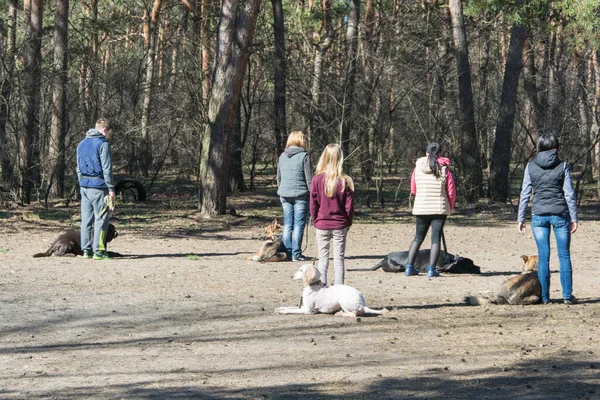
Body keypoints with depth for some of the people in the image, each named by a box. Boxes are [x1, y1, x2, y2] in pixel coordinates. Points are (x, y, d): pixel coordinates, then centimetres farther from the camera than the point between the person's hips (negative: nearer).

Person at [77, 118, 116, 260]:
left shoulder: (82, 144, 14)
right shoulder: (103, 144, -9)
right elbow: (106, 168, -12)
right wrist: (111, 188, -8)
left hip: (84, 186, 7)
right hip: (98, 186, -7)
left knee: (86, 219, 8)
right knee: (101, 219, -3)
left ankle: (86, 250, 7)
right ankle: (98, 251, -5)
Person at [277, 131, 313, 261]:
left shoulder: (282, 156, 8)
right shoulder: (304, 156, -8)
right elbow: (309, 178, -8)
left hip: (285, 196, 5)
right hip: (300, 194, -5)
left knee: (287, 225, 9)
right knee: (299, 225, -1)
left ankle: (287, 252, 8)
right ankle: (296, 254, -2)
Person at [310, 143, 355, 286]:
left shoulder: (317, 179, -10)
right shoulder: (345, 181, -10)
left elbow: (313, 205, -4)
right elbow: (349, 206, -5)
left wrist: (316, 222, 10)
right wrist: (348, 223, 11)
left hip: (322, 225, 0)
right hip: (340, 225, 0)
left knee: (323, 258, 9)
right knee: (339, 259, 6)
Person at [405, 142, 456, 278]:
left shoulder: (418, 168, 0)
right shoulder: (445, 169, -6)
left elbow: (413, 190, 8)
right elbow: (451, 191, -4)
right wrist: (450, 208, 12)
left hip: (420, 208, 2)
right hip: (440, 209, -2)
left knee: (418, 238, 14)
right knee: (436, 239, 1)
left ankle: (409, 267, 10)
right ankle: (431, 269, -6)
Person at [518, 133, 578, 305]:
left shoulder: (531, 166, 1)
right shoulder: (562, 166, -2)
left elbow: (525, 194, 2)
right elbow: (569, 194, -2)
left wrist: (521, 218, 7)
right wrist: (573, 218, 2)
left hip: (539, 215, 1)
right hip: (560, 214, -1)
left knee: (543, 257, 5)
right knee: (564, 255, 5)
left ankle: (544, 297, 5)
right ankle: (567, 295, 3)